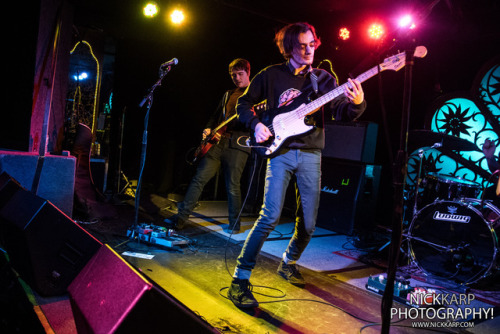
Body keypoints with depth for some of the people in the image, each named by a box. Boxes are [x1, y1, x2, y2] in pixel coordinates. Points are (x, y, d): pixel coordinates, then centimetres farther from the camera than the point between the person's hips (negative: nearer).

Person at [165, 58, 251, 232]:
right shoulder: (228, 94, 24)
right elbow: (216, 115, 26)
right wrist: (208, 129, 8)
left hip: (238, 145, -5)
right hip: (217, 141, 5)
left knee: (233, 186, -3)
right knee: (199, 179, 0)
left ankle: (235, 224, 14)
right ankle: (181, 217, 4)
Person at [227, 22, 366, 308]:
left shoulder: (324, 78, 11)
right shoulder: (272, 75, 6)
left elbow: (342, 112, 1)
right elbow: (244, 103, 12)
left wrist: (357, 103, -21)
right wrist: (257, 125, -6)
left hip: (310, 155, 3)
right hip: (280, 151, -3)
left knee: (309, 223, 5)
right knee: (271, 215, -17)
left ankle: (289, 263, 33)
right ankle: (241, 279, -8)